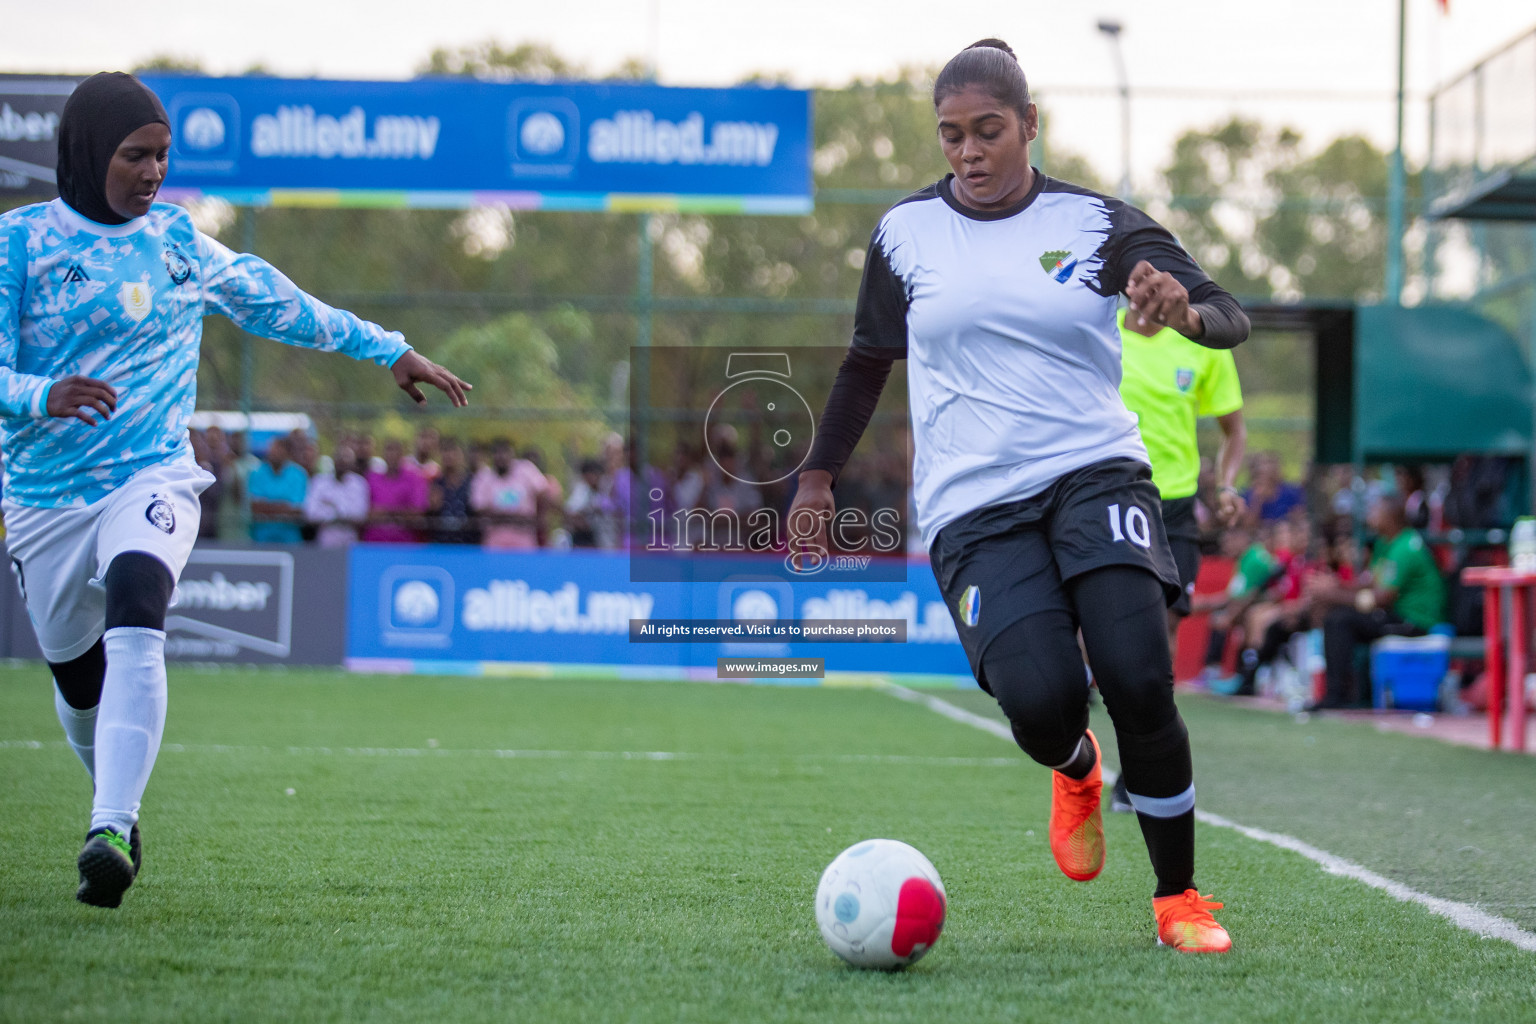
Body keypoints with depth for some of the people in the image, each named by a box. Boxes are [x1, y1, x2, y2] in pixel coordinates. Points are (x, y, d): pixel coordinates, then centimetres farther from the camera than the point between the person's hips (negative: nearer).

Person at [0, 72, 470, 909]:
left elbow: (272, 302, 21)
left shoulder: (176, 239, 7)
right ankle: (117, 806, 42)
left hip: (151, 479, 0)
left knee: (133, 624, -29)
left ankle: (109, 835, -36)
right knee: (77, 676, 10)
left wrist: (388, 350, 25)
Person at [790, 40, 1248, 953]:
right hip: (972, 504, 0)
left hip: (1094, 470, 0)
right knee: (1042, 700, -22)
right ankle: (1077, 772, 18)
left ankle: (1179, 898, -2)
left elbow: (1230, 318, -5)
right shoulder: (906, 233, 8)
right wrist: (819, 477, 23)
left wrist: (1189, 312, -28)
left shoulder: (1096, 224, 3)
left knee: (1139, 678, -23)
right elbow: (869, 361, 22)